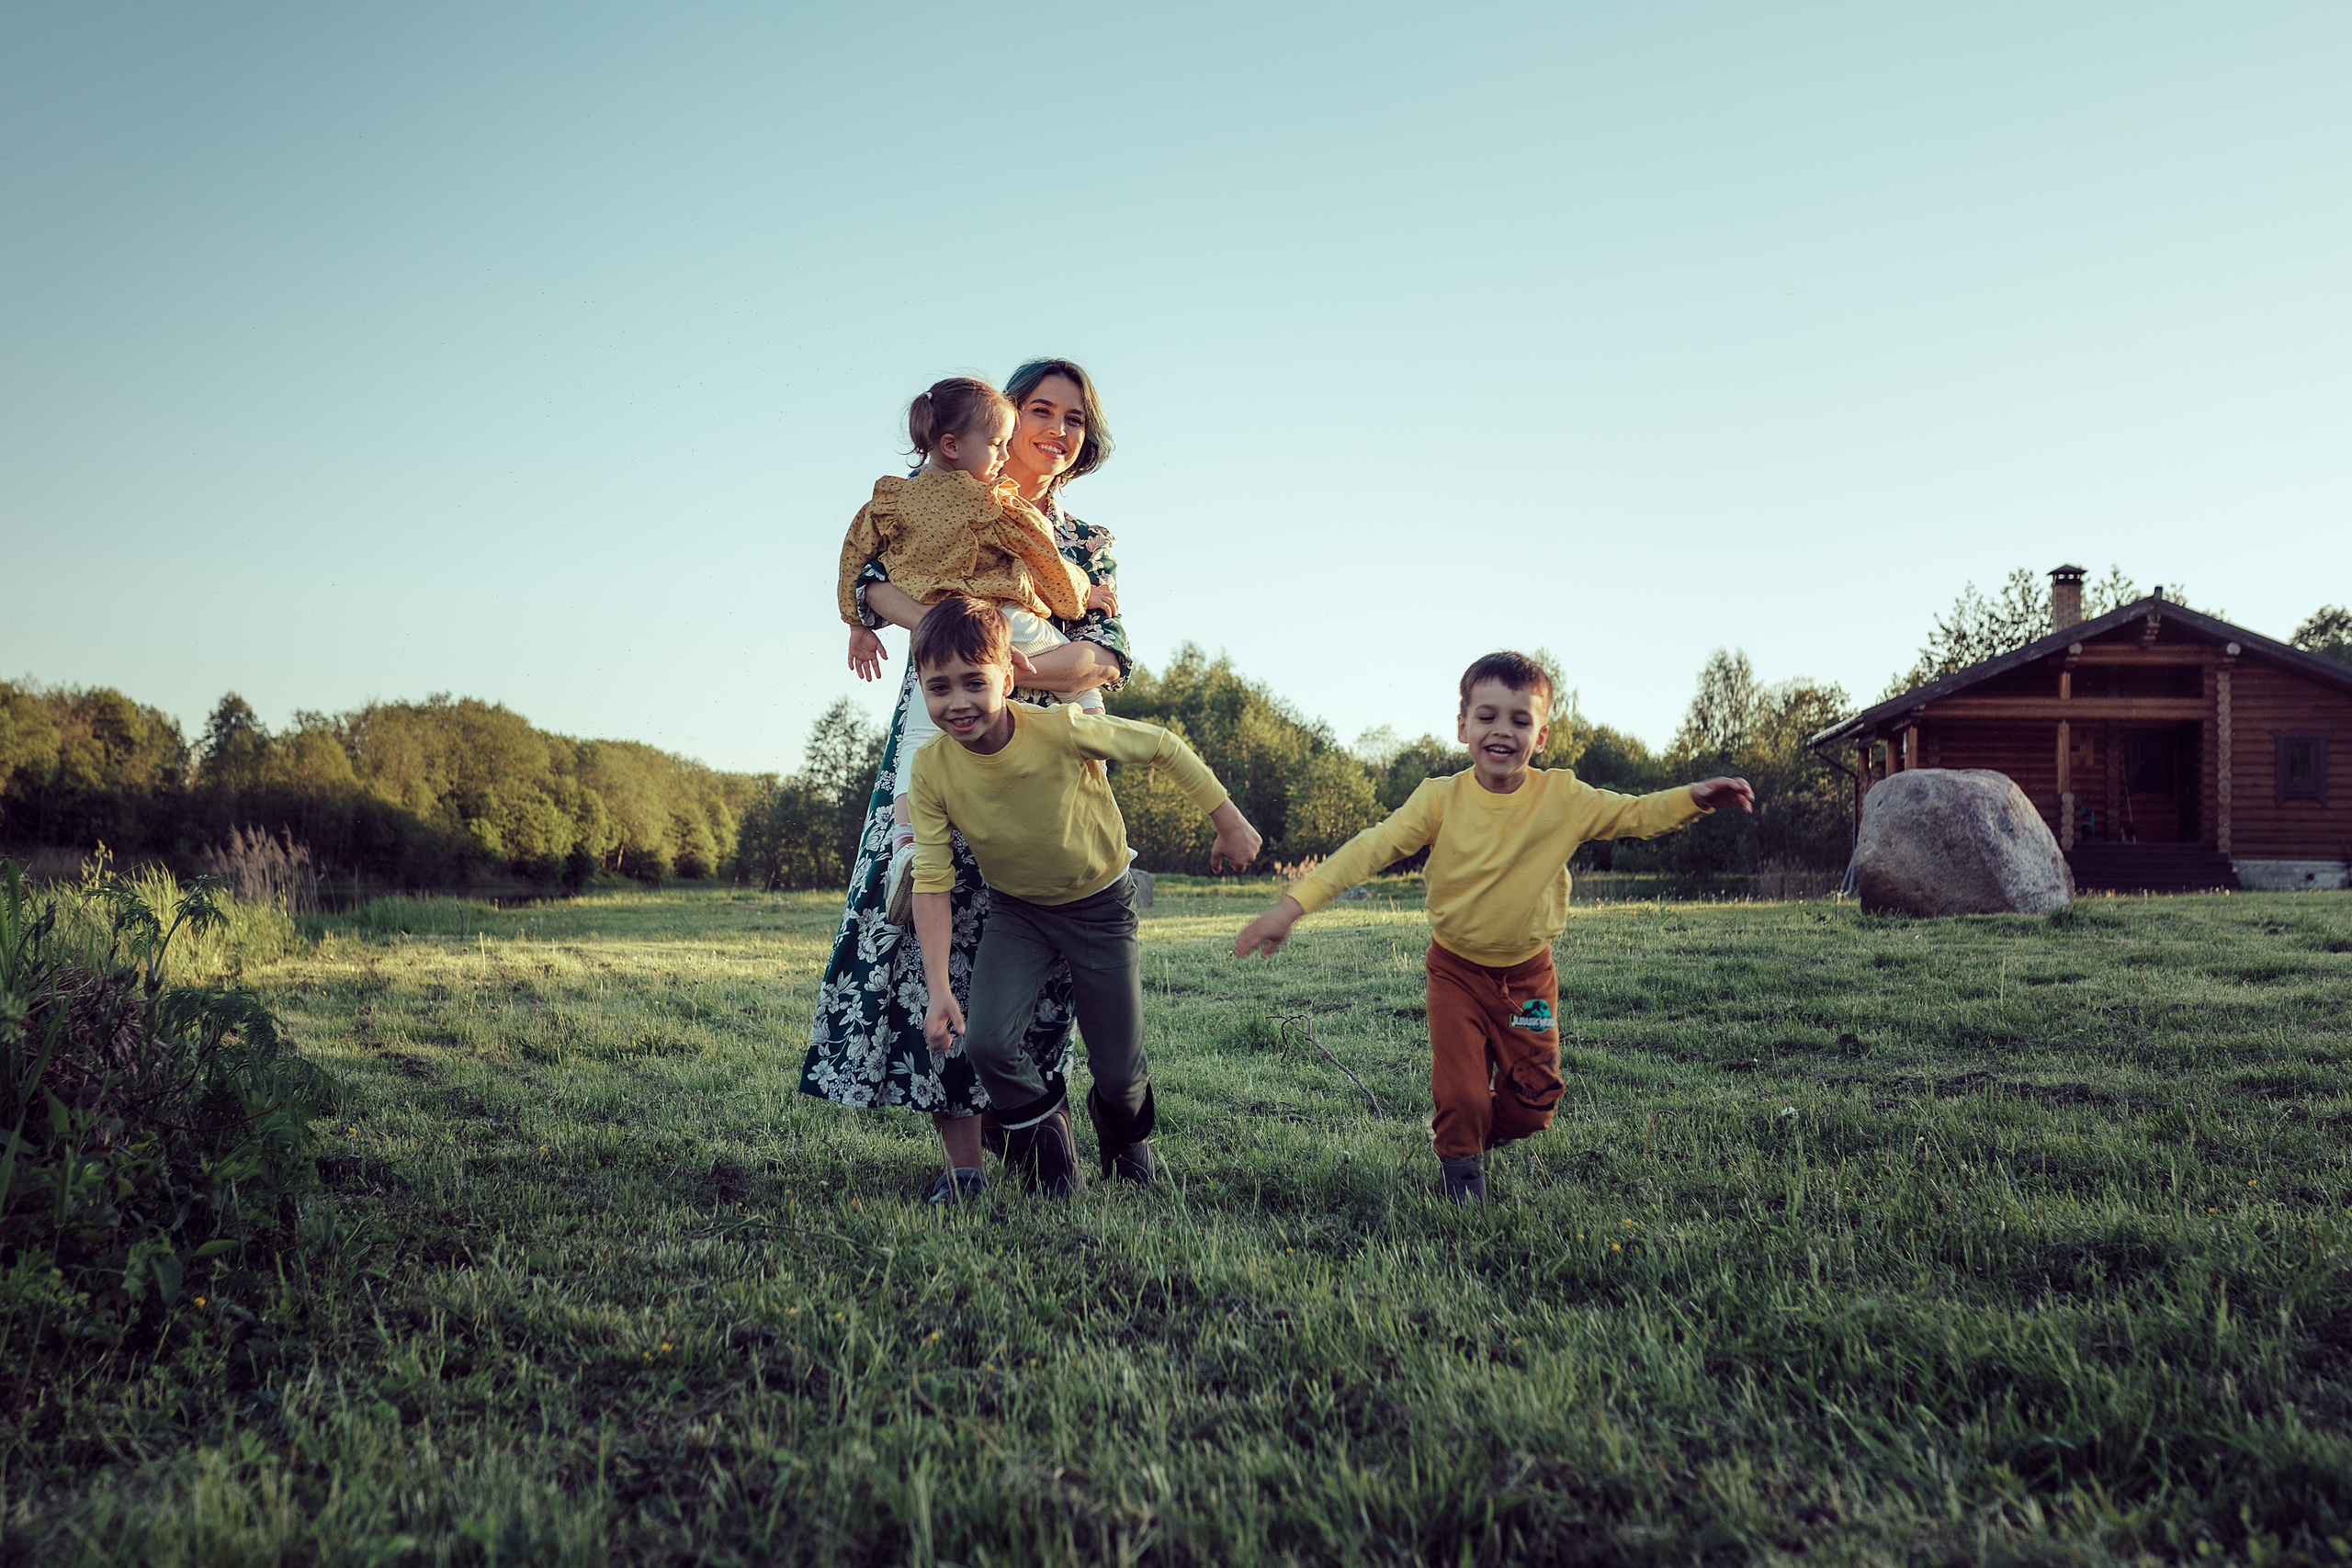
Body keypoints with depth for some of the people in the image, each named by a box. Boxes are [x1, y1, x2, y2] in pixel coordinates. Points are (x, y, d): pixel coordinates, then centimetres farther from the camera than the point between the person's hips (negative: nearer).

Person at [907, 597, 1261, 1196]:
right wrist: (939, 989, -23)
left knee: (1119, 1074, 2)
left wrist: (1228, 822, -8)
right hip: (1017, 911, 2)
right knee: (986, 1043, -22)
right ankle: (1042, 1133, 13)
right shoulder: (931, 770, -21)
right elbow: (932, 882, -16)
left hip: (1100, 904, -2)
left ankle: (1125, 1136, 42)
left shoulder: (1062, 731, -30)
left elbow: (1163, 747, -16)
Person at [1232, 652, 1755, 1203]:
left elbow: (1636, 814, -9)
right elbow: (1371, 848, -21)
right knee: (1461, 1095, -9)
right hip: (1456, 970, -2)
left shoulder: (1563, 797, -11)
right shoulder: (1441, 799, -15)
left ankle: (1485, 1132, 38)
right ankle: (1462, 1174, 20)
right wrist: (1295, 904, -29)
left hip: (1528, 974, 2)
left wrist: (1695, 797, -30)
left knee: (1532, 1104, 5)